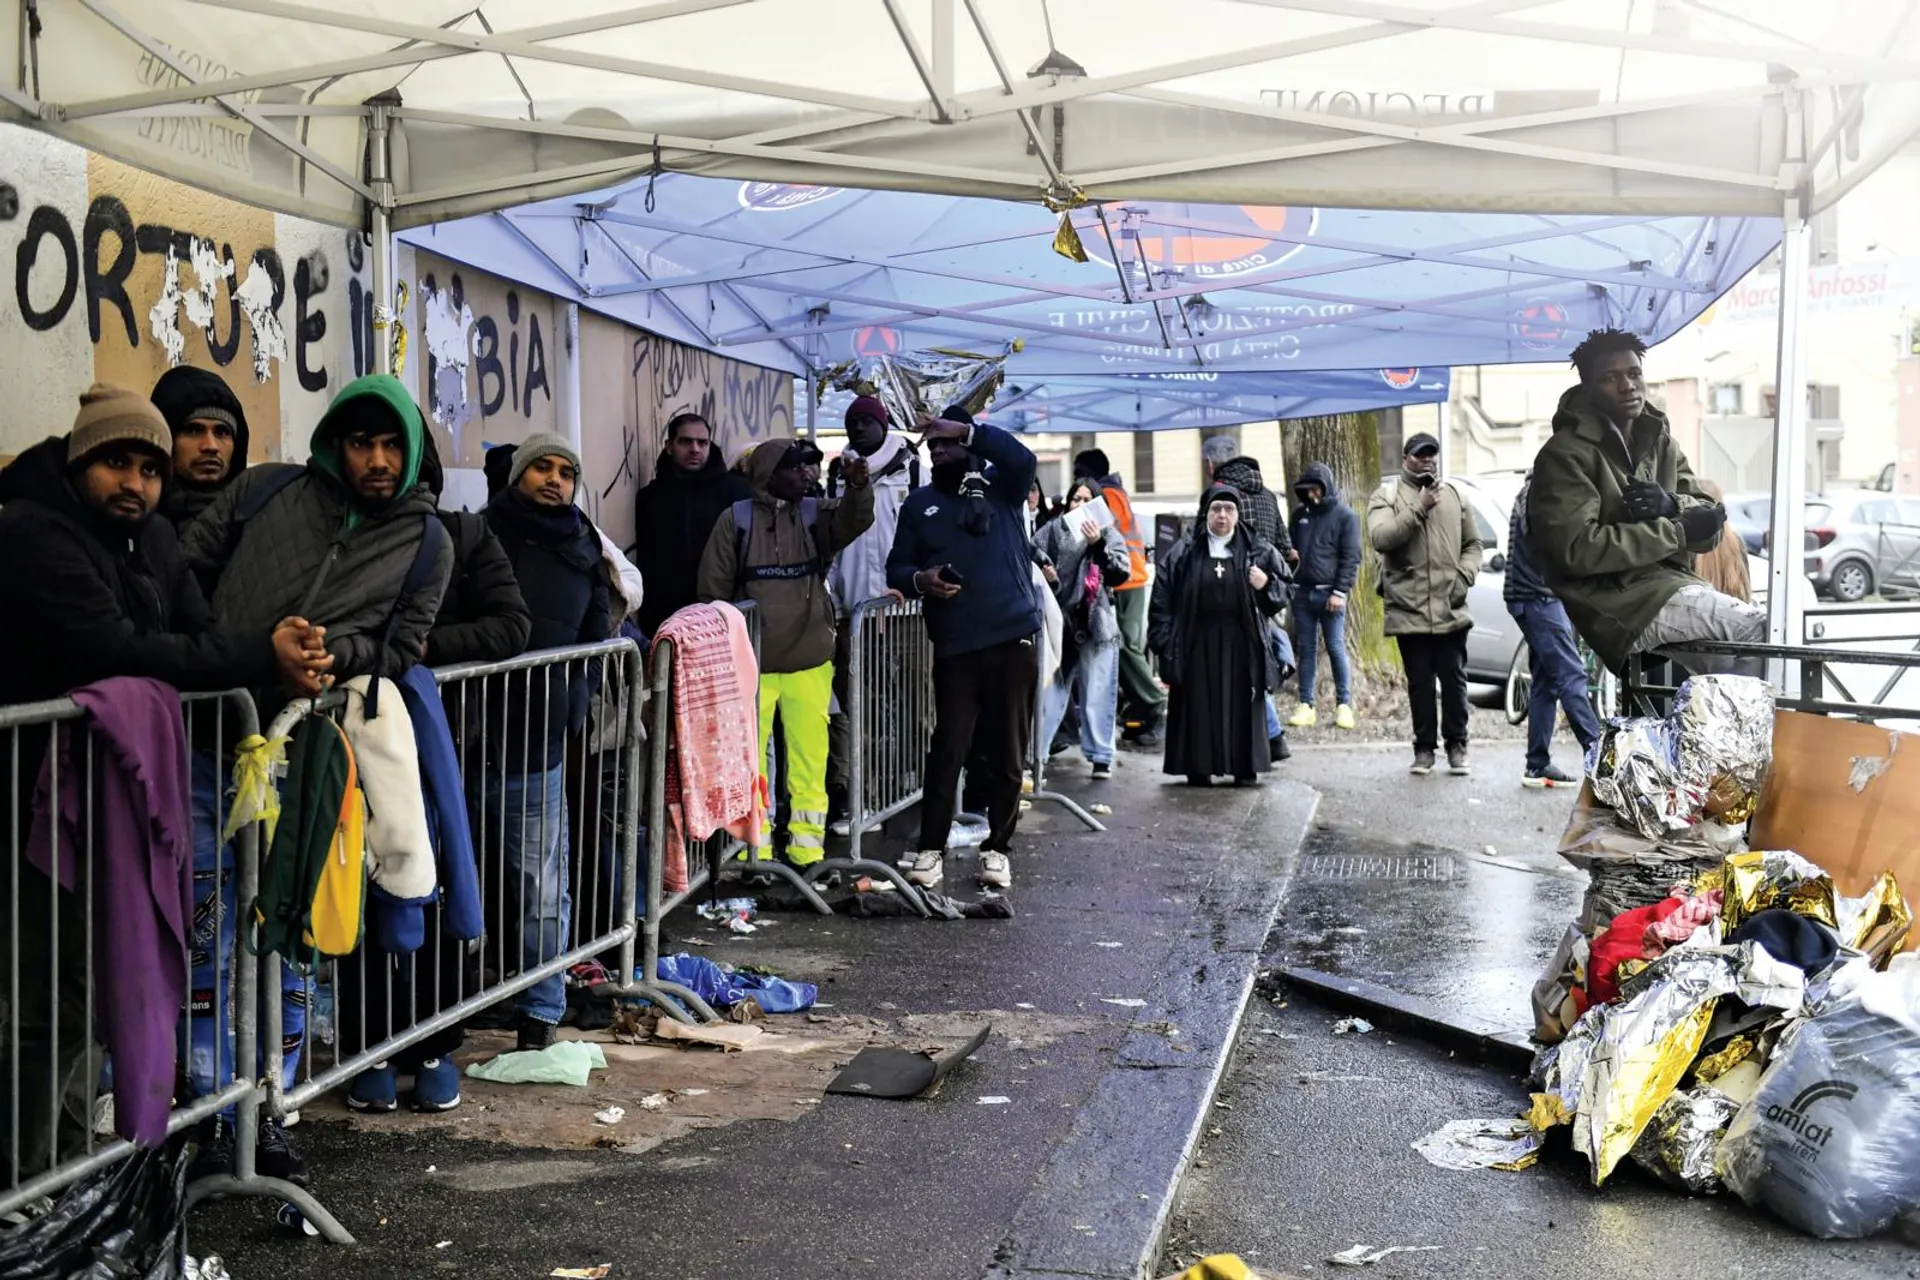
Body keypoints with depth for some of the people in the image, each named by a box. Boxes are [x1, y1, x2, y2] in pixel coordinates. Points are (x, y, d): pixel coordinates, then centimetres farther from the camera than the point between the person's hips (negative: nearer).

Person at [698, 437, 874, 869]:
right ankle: (752, 852, 14)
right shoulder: (735, 520, 0)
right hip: (750, 663, -1)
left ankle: (807, 852, 12)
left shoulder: (817, 514, 6)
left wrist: (858, 486, -34)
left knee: (810, 760, 3)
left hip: (810, 662, 1)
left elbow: (855, 521, -15)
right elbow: (713, 590, 4)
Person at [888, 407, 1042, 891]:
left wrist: (966, 428, -17)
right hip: (954, 643, 1)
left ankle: (997, 847, 16)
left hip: (1013, 636, -1)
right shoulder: (920, 502, 14)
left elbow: (1024, 460, -16)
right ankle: (931, 847, 8)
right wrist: (920, 579, -10)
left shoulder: (1000, 487, 6)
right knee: (948, 746, -2)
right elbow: (897, 566, 12)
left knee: (1008, 748, 5)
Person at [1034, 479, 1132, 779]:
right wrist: (1043, 573, -21)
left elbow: (1122, 572, -2)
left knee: (1099, 695, 4)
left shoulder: (1109, 535, 11)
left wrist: (1098, 544, -13)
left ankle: (1101, 756, 11)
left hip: (1098, 625, 1)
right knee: (1050, 692, 0)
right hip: (1060, 623, -1)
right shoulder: (1053, 531, 6)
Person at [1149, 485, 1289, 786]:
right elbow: (1162, 600, 0)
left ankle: (1245, 767, 12)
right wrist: (1165, 642, -7)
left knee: (1242, 704, 3)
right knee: (1198, 705, 0)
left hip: (1241, 645, 1)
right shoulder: (1182, 553, 2)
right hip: (1197, 644, -1)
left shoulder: (1259, 551, 6)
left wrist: (1266, 586, -11)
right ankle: (1198, 768, 8)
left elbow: (1282, 594, 12)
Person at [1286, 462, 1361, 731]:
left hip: (1329, 594, -5)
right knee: (1306, 649, 5)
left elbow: (1350, 557, -4)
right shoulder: (1300, 514, 14)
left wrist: (1340, 592, -12)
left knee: (1336, 648, -2)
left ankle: (1344, 705, 5)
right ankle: (1306, 705, 8)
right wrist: (1289, 553, 2)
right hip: (1302, 592, 5)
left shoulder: (1345, 515, -1)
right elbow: (1290, 544, 26)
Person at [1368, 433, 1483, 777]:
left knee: (1454, 679, 4)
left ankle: (1456, 745, 15)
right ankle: (1424, 748, 15)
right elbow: (1380, 538, -14)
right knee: (1419, 682, 5)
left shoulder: (1454, 496, 13)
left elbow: (1472, 544, 16)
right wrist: (1418, 509, -18)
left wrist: (1464, 575, -2)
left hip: (1451, 609, 2)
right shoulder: (1387, 496, 3)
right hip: (1409, 610, -2)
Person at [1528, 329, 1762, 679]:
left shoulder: (1660, 443, 15)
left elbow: (1709, 529, 10)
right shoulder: (1566, 455, -8)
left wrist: (1672, 506, -14)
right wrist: (1677, 530, -17)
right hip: (1618, 601, -7)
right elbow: (1576, 550, -20)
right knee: (1751, 630, -20)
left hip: (1670, 582, 8)